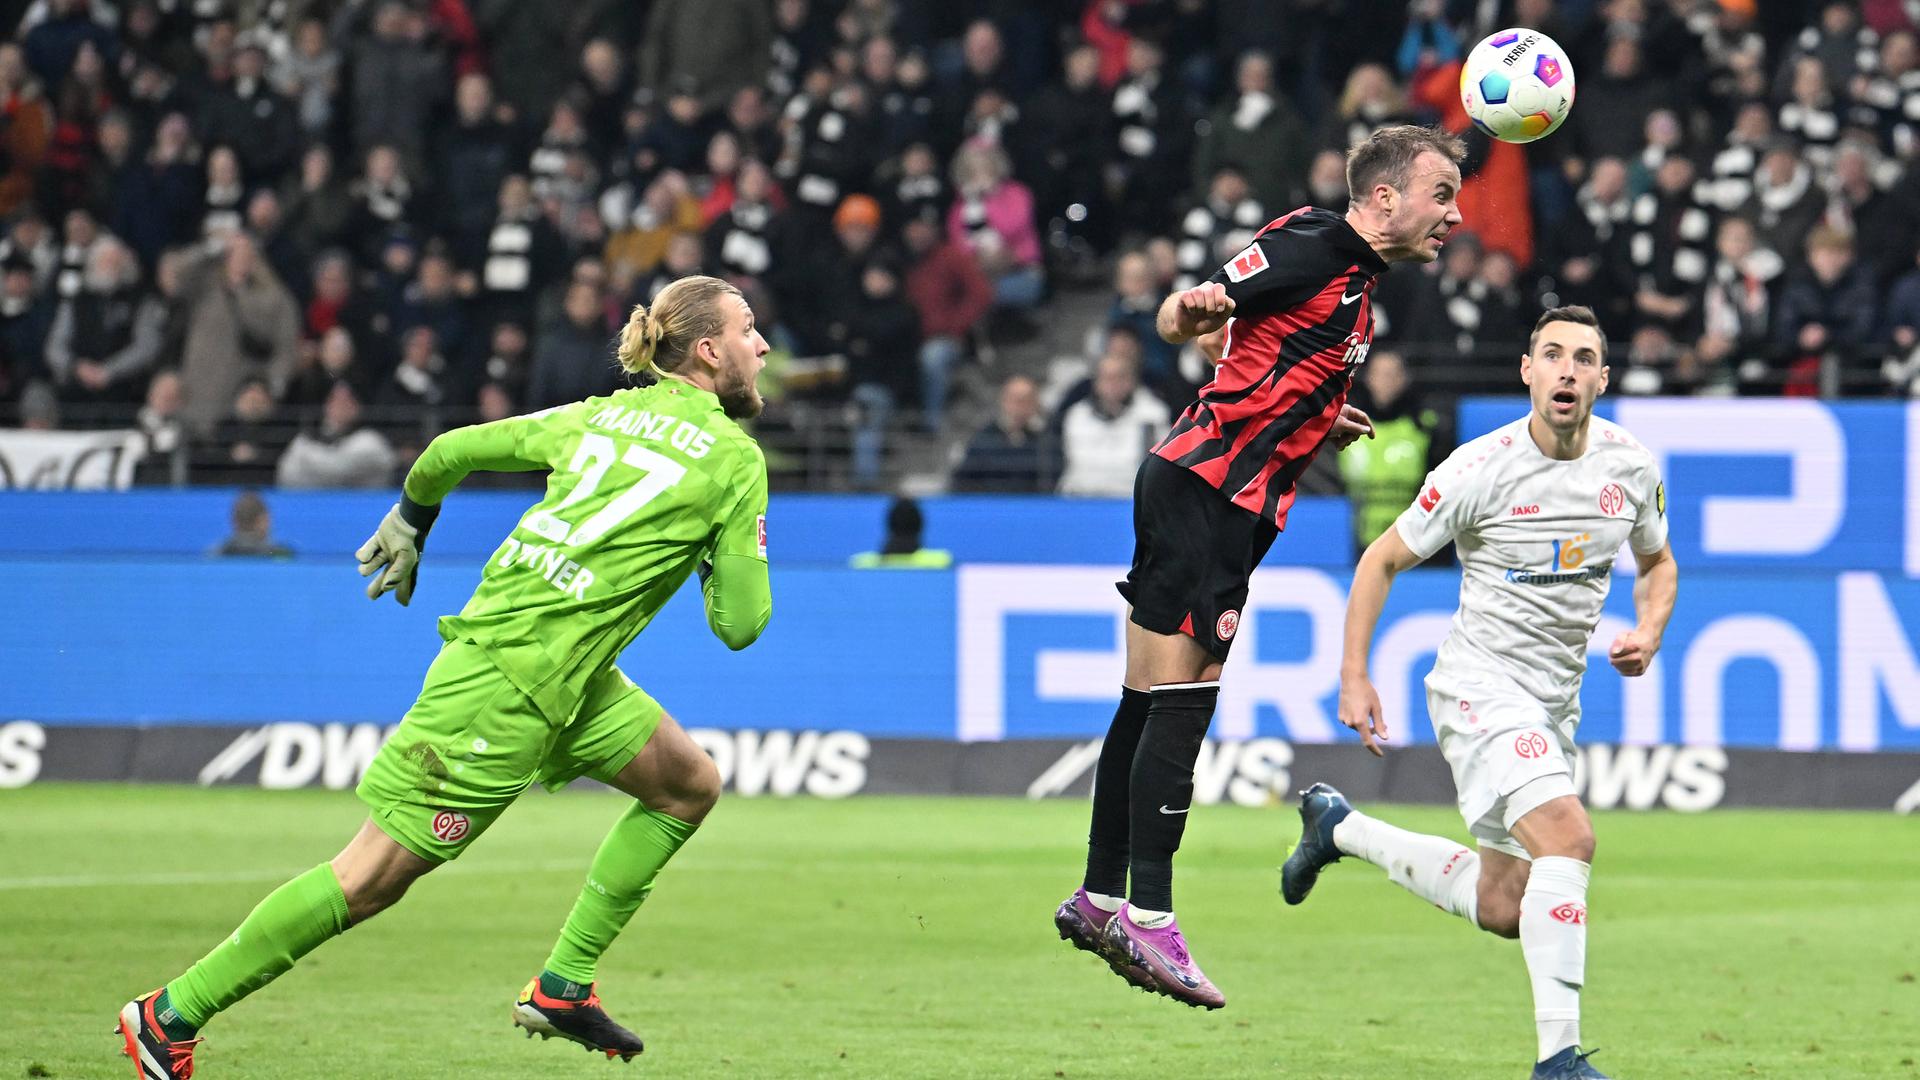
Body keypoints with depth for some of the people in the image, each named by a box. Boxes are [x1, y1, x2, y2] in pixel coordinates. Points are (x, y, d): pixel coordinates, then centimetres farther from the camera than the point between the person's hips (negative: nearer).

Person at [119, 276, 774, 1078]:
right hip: (516, 684, -9)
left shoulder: (604, 413, 13)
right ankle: (171, 1015, 1)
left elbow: (450, 451, 16)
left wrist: (408, 523, 33)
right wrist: (726, 559, 12)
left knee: (690, 784, 15)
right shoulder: (736, 459, -7)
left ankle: (562, 985, 15)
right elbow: (739, 625, -8)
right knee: (374, 876, -4)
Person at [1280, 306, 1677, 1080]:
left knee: (1503, 910, 12)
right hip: (1480, 686, -7)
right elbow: (1382, 560, -3)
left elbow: (1657, 563, 18)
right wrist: (1353, 676, -7)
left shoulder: (1630, 467, -1)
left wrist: (1648, 632, -3)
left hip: (1555, 705, 7)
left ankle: (1340, 828, 35)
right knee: (1569, 838, -29)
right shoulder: (1481, 469, -15)